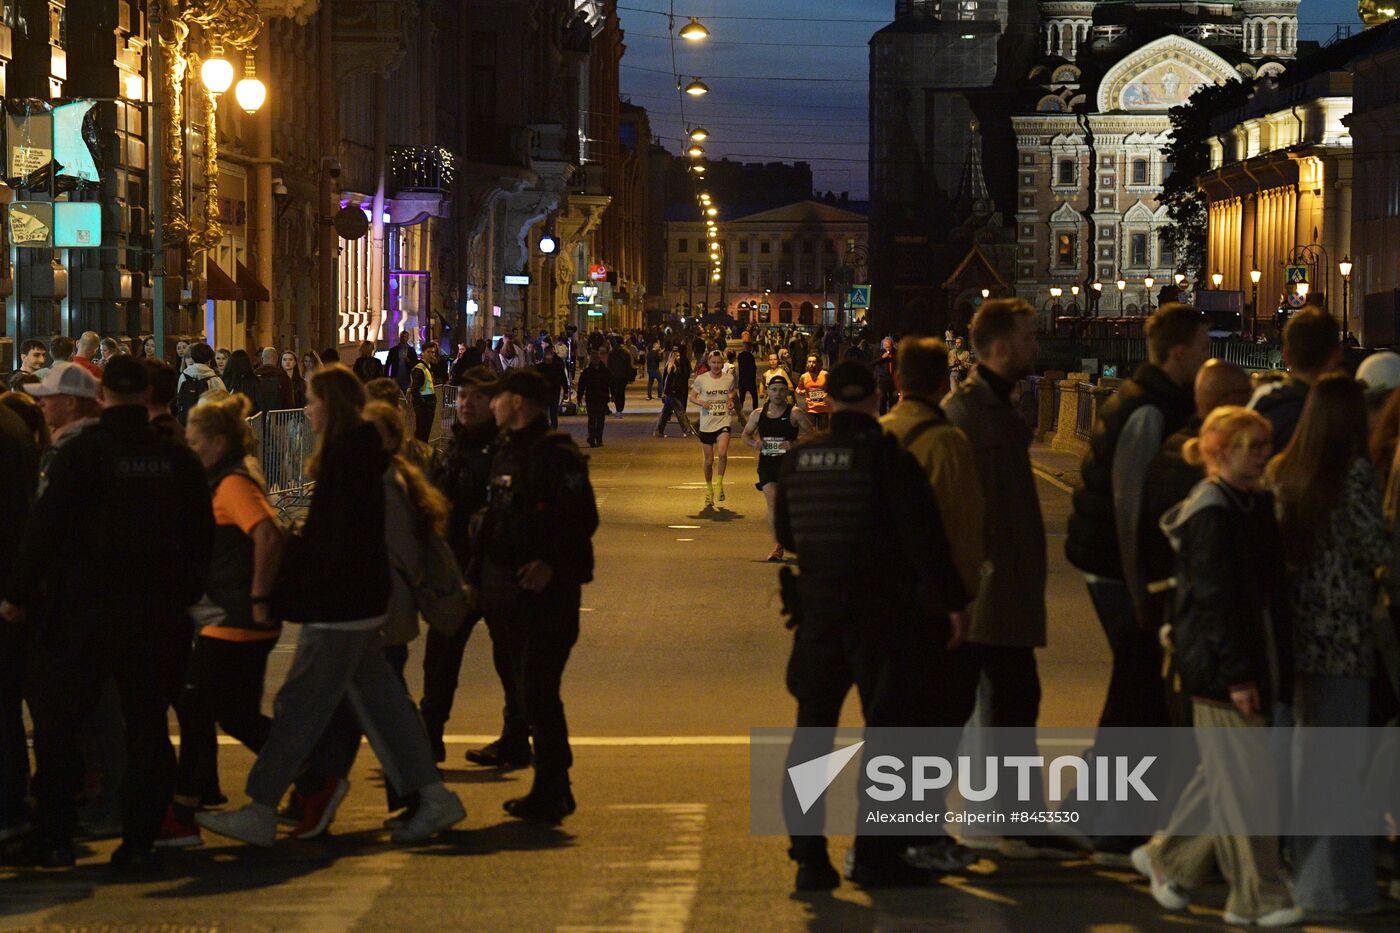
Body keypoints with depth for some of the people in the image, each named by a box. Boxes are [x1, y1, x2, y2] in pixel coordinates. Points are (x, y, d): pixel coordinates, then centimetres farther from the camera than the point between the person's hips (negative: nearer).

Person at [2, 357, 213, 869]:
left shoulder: (81, 452, -8)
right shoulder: (178, 458, 3)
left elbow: (45, 526, -10)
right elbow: (201, 534, 9)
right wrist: (183, 592, 20)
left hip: (85, 609, -3)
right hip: (158, 611, 3)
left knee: (56, 720, 8)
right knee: (147, 725, 9)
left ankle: (56, 836, 6)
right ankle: (139, 840, 7)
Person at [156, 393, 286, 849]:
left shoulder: (233, 485, -15)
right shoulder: (223, 483, 17)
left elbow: (270, 536, -29)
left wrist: (258, 599, -25)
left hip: (232, 624, -10)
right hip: (223, 620, 10)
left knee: (195, 710, -3)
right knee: (236, 714, 12)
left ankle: (181, 816, 4)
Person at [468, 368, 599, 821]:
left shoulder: (556, 455, -12)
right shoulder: (505, 452, 16)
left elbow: (583, 519, -19)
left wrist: (551, 563, -28)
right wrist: (477, 576, 18)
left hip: (545, 589, -9)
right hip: (506, 588, 9)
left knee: (537, 690, -10)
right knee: (525, 687, 12)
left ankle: (551, 792, -4)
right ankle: (553, 788, 21)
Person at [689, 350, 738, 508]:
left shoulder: (729, 378, 1)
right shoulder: (701, 379, -4)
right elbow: (692, 397, 5)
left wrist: (731, 399, 1)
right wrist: (701, 403, -15)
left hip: (723, 423, 0)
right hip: (706, 425, 0)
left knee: (722, 453, -24)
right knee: (709, 461, 7)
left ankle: (719, 483, -2)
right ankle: (709, 489, 29)